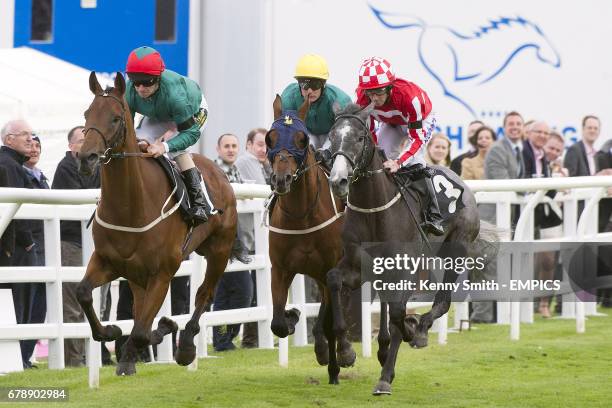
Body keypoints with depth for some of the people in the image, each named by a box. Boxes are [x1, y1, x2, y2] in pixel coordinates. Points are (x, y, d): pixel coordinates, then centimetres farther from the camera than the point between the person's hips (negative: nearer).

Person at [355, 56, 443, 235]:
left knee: (413, 161, -26)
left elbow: (417, 137, -39)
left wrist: (399, 162, -53)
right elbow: (368, 132, -16)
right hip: (391, 124, 5)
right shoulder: (363, 98, -29)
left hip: (422, 120, -5)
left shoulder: (409, 95, -43)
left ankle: (434, 216, -24)